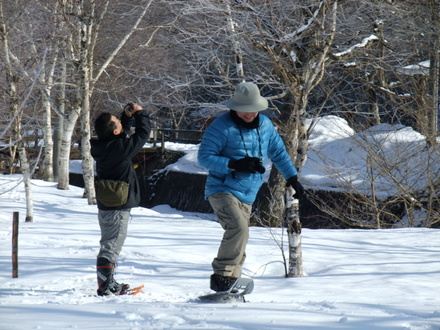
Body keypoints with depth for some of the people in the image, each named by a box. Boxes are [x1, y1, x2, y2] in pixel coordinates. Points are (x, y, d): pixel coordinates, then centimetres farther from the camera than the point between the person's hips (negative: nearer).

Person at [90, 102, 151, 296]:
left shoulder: (102, 146, 2)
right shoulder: (120, 148, -22)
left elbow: (123, 132, 22)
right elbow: (143, 134, -10)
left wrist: (128, 116, 11)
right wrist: (140, 113, 3)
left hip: (105, 204, 8)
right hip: (118, 206, -8)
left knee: (109, 244, 18)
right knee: (112, 245, -7)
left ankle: (108, 283, 26)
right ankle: (105, 286, -8)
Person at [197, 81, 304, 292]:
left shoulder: (265, 125, 8)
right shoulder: (222, 127, -12)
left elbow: (278, 152, 23)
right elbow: (204, 157, -15)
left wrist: (292, 178, 26)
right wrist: (235, 164, -25)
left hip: (247, 196, 7)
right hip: (222, 190, -7)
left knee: (238, 247, 8)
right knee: (238, 228, -29)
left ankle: (229, 287, 15)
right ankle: (222, 276, -25)